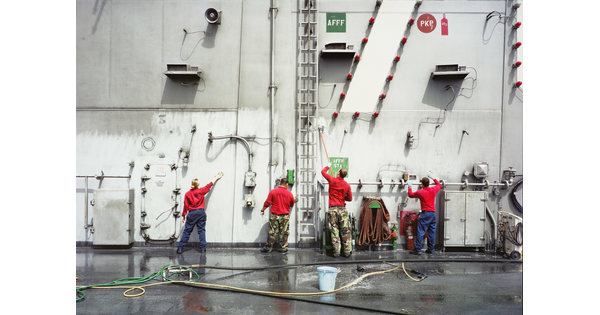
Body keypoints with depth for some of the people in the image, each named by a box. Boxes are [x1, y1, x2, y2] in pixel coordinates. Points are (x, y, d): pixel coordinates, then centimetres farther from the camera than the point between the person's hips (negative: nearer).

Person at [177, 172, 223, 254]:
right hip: (201, 213, 0)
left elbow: (185, 206, 1)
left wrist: (184, 216, 10)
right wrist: (216, 178, 30)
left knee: (187, 231, 5)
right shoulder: (201, 191, 0)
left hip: (192, 214, 0)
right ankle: (203, 249, 4)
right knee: (201, 231, 5)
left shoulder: (187, 194, -1)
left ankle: (180, 248, 6)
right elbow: (209, 185, 15)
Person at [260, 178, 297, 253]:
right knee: (284, 233, 7)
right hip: (285, 216, 0)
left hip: (274, 216, 0)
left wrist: (262, 210, 8)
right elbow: (292, 205, 15)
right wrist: (294, 200, 36)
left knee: (272, 232, 4)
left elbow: (267, 203, -5)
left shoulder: (273, 192, -5)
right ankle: (283, 248, 10)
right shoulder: (289, 194, 0)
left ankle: (268, 248, 7)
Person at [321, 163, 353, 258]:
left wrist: (328, 166, 32)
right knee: (345, 231, 5)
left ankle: (336, 252, 2)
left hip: (332, 209, -1)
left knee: (334, 231, 2)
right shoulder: (347, 185, 2)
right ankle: (347, 252, 6)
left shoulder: (332, 180, -3)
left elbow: (323, 171, 14)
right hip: (342, 209, 1)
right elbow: (349, 198, 10)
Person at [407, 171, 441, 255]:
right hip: (433, 213, 5)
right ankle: (431, 249, 15)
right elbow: (439, 185, 25)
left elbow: (410, 195, 9)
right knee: (431, 232, 10)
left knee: (420, 232, -4)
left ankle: (417, 250, -6)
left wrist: (409, 187, 23)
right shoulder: (433, 190, 2)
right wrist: (433, 178, 33)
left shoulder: (420, 192, -9)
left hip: (425, 214, -5)